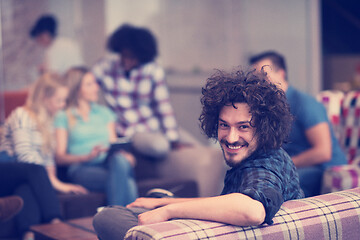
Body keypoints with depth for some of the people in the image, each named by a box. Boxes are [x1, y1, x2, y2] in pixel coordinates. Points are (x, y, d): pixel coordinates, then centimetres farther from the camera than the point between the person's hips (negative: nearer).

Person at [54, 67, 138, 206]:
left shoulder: (104, 112, 27)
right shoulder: (63, 117, 10)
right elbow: (60, 157, 1)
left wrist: (124, 154, -6)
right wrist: (88, 157, -17)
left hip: (107, 163, 4)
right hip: (81, 169, -4)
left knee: (119, 160, -36)